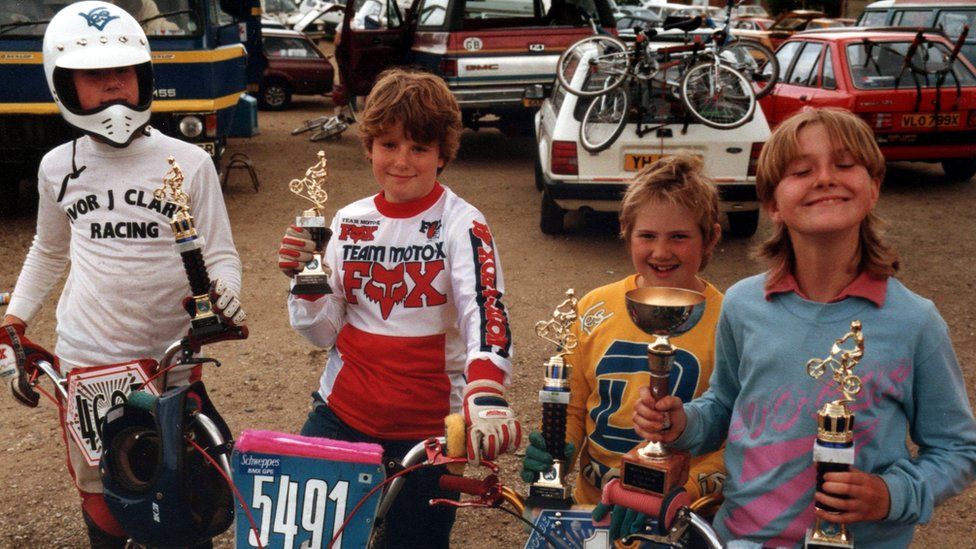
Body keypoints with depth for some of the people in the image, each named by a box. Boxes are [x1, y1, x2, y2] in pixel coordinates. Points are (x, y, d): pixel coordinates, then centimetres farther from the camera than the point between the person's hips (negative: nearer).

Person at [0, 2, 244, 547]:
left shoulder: (189, 163, -7)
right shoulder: (59, 167, 3)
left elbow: (222, 256, -3)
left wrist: (224, 294, -23)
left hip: (172, 359, -1)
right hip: (86, 360, 2)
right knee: (105, 505, 8)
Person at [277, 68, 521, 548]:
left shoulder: (462, 225, -9)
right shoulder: (349, 223, 5)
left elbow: (485, 311, -25)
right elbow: (324, 332, 7)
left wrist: (485, 397, -43)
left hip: (428, 423, -3)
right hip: (341, 411, 4)